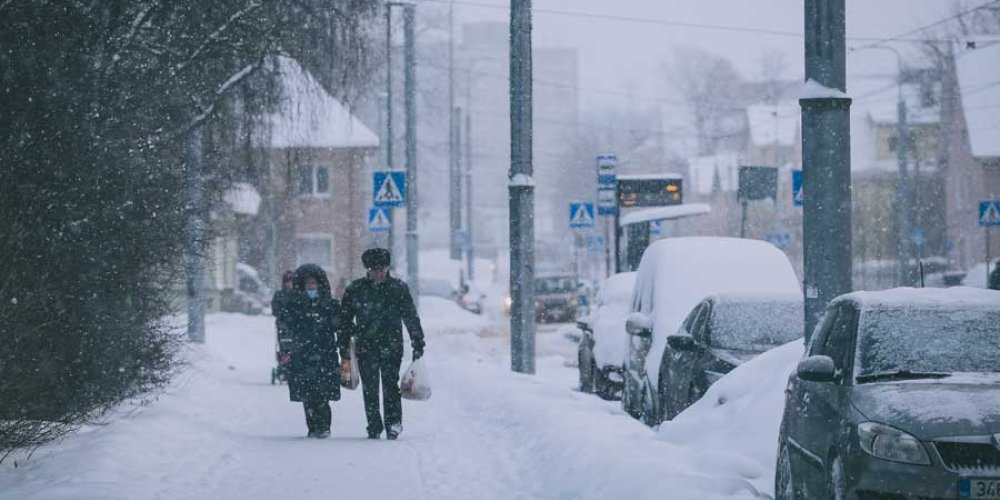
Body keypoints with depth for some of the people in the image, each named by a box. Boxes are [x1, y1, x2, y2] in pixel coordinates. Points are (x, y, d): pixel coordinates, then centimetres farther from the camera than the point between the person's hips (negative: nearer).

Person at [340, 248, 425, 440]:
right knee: (369, 389, 1)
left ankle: (393, 423, -5)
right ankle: (374, 428, 7)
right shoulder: (355, 289, 6)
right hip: (365, 347, 2)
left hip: (391, 346, -2)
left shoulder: (399, 289, 3)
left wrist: (418, 343, 1)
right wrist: (344, 345, 7)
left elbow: (411, 317, 5)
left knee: (390, 384, -11)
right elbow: (345, 319, 12)